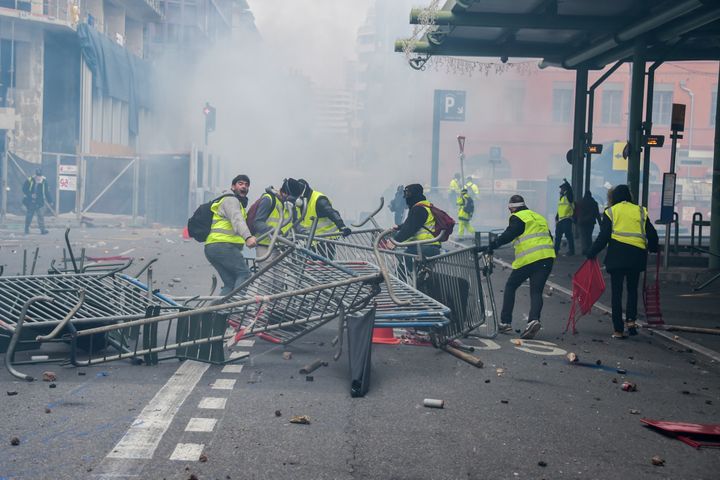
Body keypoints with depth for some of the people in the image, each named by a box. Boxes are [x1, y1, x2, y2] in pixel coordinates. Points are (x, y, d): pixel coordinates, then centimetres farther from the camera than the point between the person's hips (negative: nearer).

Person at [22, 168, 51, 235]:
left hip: (40, 202, 1)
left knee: (41, 216, -6)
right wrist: (31, 195, -16)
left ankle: (42, 230, -5)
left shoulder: (44, 181, -2)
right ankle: (26, 230, 22)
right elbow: (24, 189, -4)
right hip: (30, 202, -1)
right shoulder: (29, 180, -9)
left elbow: (46, 192, 5)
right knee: (29, 216, 9)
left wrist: (49, 201, 5)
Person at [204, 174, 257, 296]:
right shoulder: (230, 200, -1)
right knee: (244, 274, -14)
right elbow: (237, 220, -21)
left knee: (230, 284, 6)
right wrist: (248, 237, -37)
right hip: (222, 245, -10)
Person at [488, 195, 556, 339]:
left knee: (510, 287, 10)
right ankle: (534, 320, -21)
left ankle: (505, 322, 8)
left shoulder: (517, 218, 1)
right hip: (547, 258, 6)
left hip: (528, 259, -6)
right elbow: (549, 237, 25)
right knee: (536, 291, 4)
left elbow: (508, 235, -14)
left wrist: (491, 246, -13)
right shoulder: (539, 217, 24)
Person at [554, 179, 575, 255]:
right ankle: (556, 250, 18)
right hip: (560, 220, 9)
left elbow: (570, 190, -28)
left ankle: (571, 250, -2)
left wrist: (566, 183, -23)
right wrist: (556, 219, 20)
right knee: (558, 236, 12)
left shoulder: (568, 196, -5)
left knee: (569, 235, -6)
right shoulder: (561, 198, 19)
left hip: (567, 220, -9)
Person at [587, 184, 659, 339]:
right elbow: (652, 235, 10)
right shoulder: (640, 211, 11)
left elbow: (603, 237, -4)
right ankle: (631, 319, 1)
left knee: (617, 292, 3)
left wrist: (592, 253, 3)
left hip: (617, 255, -2)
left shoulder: (610, 212, 3)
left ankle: (618, 330, 2)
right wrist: (652, 248, 28)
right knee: (632, 289, 19)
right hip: (637, 255, 2)